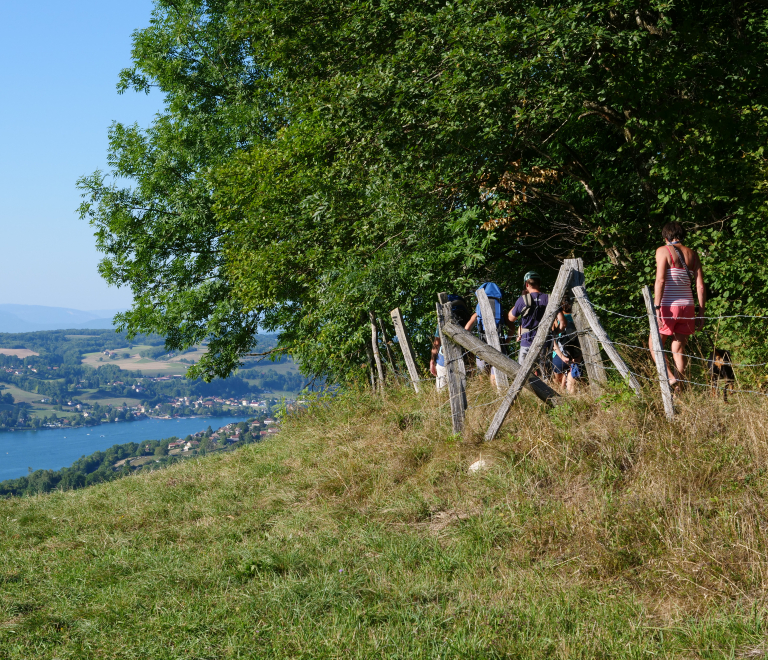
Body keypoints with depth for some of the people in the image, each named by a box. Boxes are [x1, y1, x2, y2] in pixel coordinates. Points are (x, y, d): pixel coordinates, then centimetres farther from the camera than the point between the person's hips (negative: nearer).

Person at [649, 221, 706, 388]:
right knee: (678, 350, 11)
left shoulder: (663, 251, -2)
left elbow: (660, 281, -14)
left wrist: (656, 307, -16)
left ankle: (670, 376, -11)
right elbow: (700, 286, 7)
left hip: (668, 306, -5)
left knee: (654, 345, 9)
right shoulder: (692, 254, 12)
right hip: (687, 306, 5)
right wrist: (701, 312, 10)